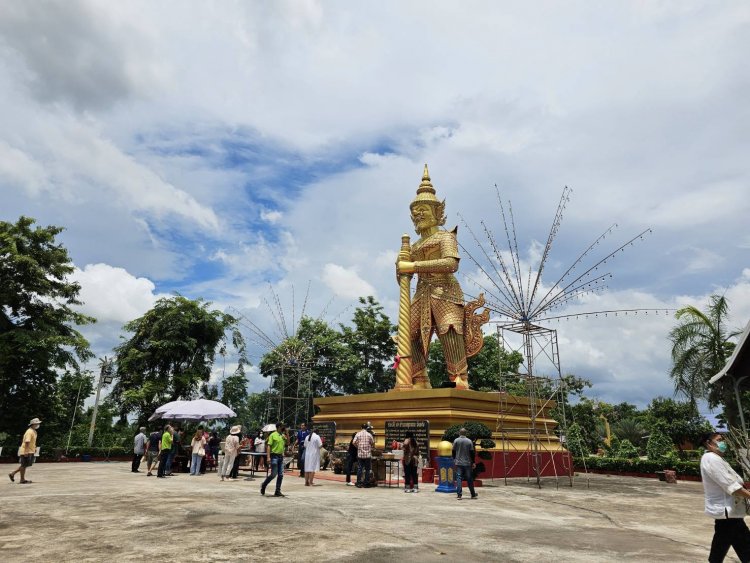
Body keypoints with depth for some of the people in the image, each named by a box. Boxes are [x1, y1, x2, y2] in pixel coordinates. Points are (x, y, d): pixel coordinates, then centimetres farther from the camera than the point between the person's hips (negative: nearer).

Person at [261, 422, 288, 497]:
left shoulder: (283, 435, 13)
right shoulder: (273, 435, -6)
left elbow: (288, 442, 8)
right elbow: (268, 446, -11)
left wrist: (286, 433, 2)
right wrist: (268, 457, -19)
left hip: (281, 456, 6)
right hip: (274, 456, -6)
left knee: (280, 475, 3)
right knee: (273, 474, -6)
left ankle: (278, 491, 10)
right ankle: (263, 485, 17)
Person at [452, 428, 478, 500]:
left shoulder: (456, 441, -2)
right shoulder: (469, 441, -2)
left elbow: (453, 452, 2)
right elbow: (472, 453, -1)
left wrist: (454, 459, 18)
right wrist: (473, 462, 6)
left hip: (458, 463, -1)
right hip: (467, 463, 1)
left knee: (459, 479, 1)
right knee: (469, 479, 11)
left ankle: (459, 495, -5)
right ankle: (473, 495, 21)